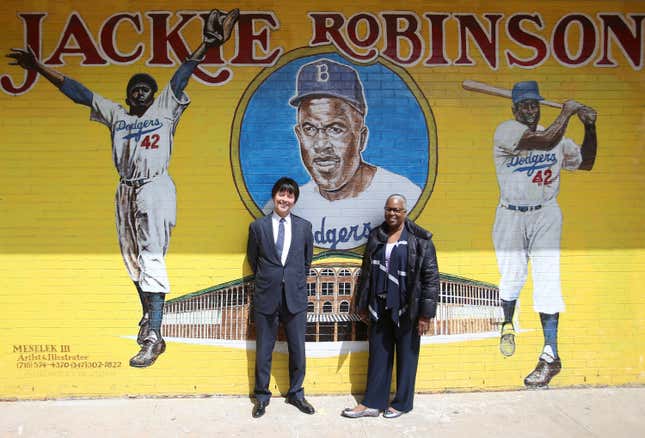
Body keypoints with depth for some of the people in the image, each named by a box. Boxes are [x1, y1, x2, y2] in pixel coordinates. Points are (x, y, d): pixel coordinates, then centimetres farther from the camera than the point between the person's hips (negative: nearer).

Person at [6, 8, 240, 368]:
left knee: (151, 258, -13)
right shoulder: (115, 114, 15)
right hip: (126, 192, 6)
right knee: (133, 258, 10)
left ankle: (154, 336, -13)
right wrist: (39, 68, 15)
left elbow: (182, 76, -5)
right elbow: (78, 91, 17)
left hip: (156, 189, -5)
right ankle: (149, 314, 27)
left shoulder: (165, 108, 5)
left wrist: (207, 45, -15)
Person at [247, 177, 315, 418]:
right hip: (266, 297, -1)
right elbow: (253, 260, 9)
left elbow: (307, 261, 11)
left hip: (295, 297, 1)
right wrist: (266, 280, 10)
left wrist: (295, 281, 10)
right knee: (263, 350, 10)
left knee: (298, 349, 10)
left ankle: (296, 393, 30)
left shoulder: (304, 226, 3)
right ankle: (262, 396, 28)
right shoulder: (258, 226, 0)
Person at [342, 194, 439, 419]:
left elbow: (431, 277, -9)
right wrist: (362, 304, 11)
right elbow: (366, 271, 11)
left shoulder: (420, 240, -7)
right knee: (378, 355, 11)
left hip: (407, 309, -4)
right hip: (380, 307, 4)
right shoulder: (376, 236, 6)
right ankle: (372, 403, 22)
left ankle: (401, 403, 25)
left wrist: (426, 313, -12)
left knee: (406, 356, 9)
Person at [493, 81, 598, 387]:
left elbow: (586, 162, 20)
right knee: (511, 278, 3)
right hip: (510, 217, -2)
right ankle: (507, 325, 33)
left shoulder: (559, 139, 11)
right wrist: (567, 111, -7)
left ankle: (550, 356, 0)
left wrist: (590, 127, 10)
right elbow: (546, 141, -20)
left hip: (545, 217, 2)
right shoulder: (506, 130, -7)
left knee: (547, 283, -5)